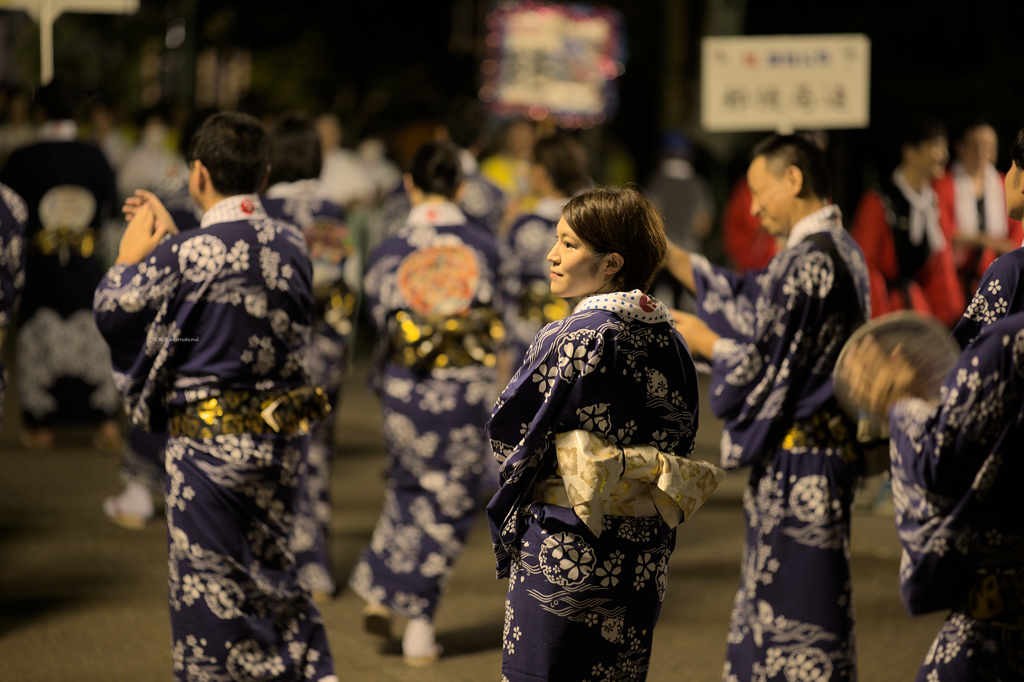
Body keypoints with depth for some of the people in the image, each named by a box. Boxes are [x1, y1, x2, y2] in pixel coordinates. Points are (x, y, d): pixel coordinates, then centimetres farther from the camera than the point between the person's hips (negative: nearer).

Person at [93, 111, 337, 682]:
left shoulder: (187, 254, -18)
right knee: (272, 571, 20)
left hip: (211, 442, -6)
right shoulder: (291, 243, 0)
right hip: (286, 437, 6)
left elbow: (112, 310, -4)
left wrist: (132, 253, 13)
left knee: (208, 582, 7)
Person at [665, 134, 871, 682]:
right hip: (822, 449, 10)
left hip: (799, 463, -10)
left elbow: (763, 364, -19)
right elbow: (751, 304, 18)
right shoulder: (836, 250, 12)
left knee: (793, 603, -3)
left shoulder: (810, 262, -20)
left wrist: (704, 342, -1)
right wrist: (668, 256, 17)